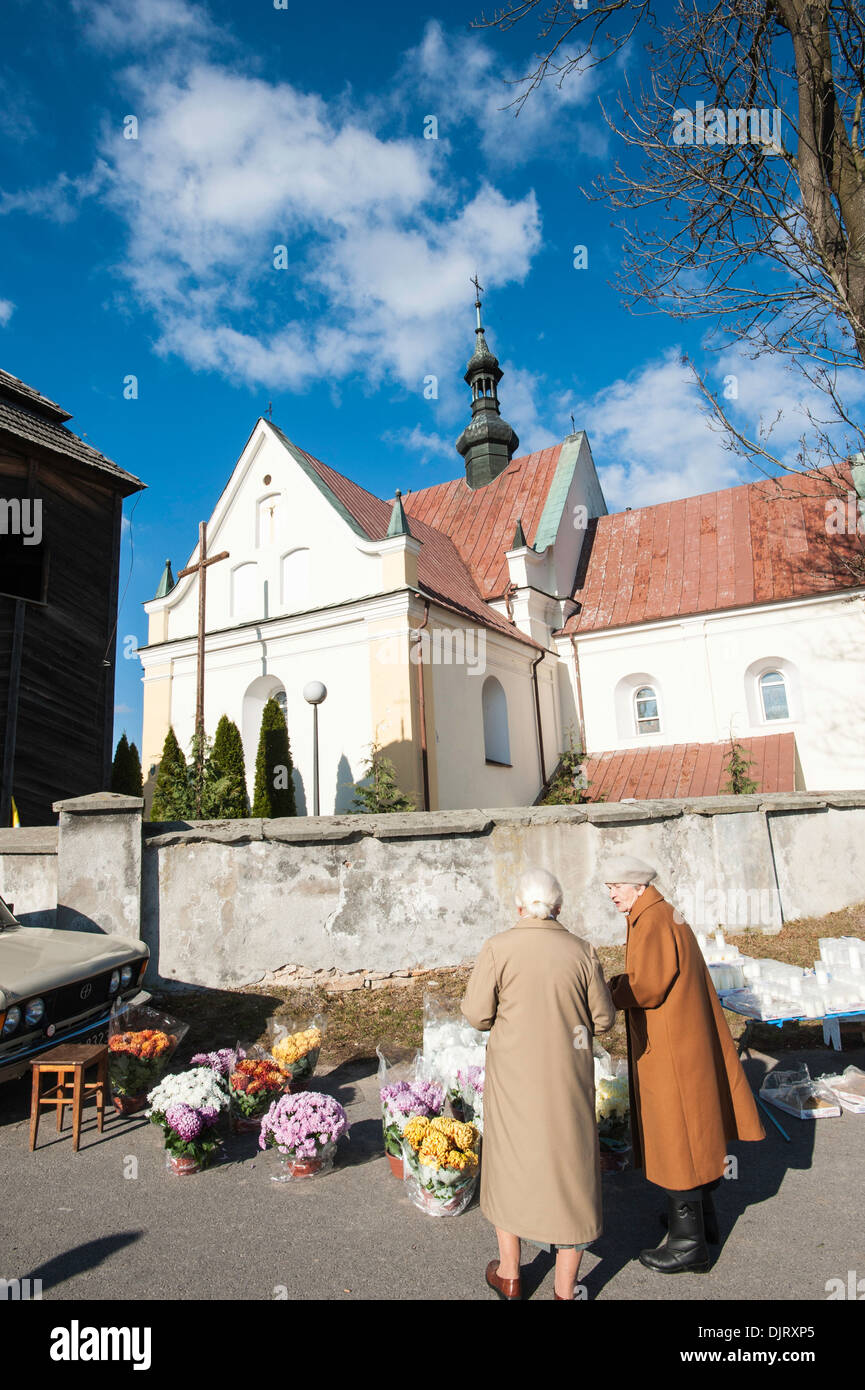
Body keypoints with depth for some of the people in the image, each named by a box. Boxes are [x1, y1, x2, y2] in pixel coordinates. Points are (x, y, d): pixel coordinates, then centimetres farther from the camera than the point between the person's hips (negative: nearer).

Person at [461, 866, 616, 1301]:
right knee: (570, 1170, 15)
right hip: (568, 1079, 1)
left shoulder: (498, 948, -14)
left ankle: (509, 1276, 36)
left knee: (510, 1160, 19)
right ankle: (565, 1290, 27)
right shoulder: (581, 951, -8)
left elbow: (477, 1013, -12)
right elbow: (602, 1019, -2)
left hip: (514, 1075, 0)